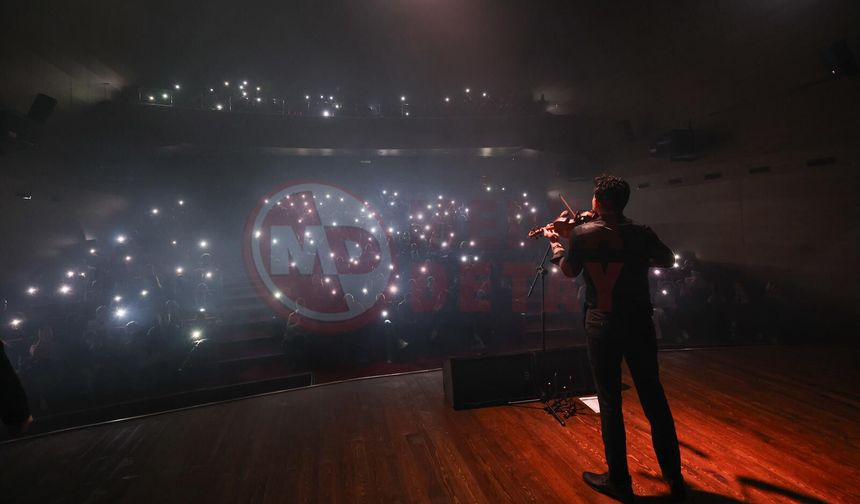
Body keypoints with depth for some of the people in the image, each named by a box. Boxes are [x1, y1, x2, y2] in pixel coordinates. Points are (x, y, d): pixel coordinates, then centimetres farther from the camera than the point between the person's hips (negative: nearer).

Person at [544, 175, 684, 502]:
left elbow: (569, 271, 6)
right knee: (653, 398, 17)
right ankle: (674, 477, 31)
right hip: (638, 323, 3)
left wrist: (555, 242, 20)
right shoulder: (642, 234, -2)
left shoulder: (582, 233, -10)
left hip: (601, 325, -3)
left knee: (610, 402, 9)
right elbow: (668, 261, 15)